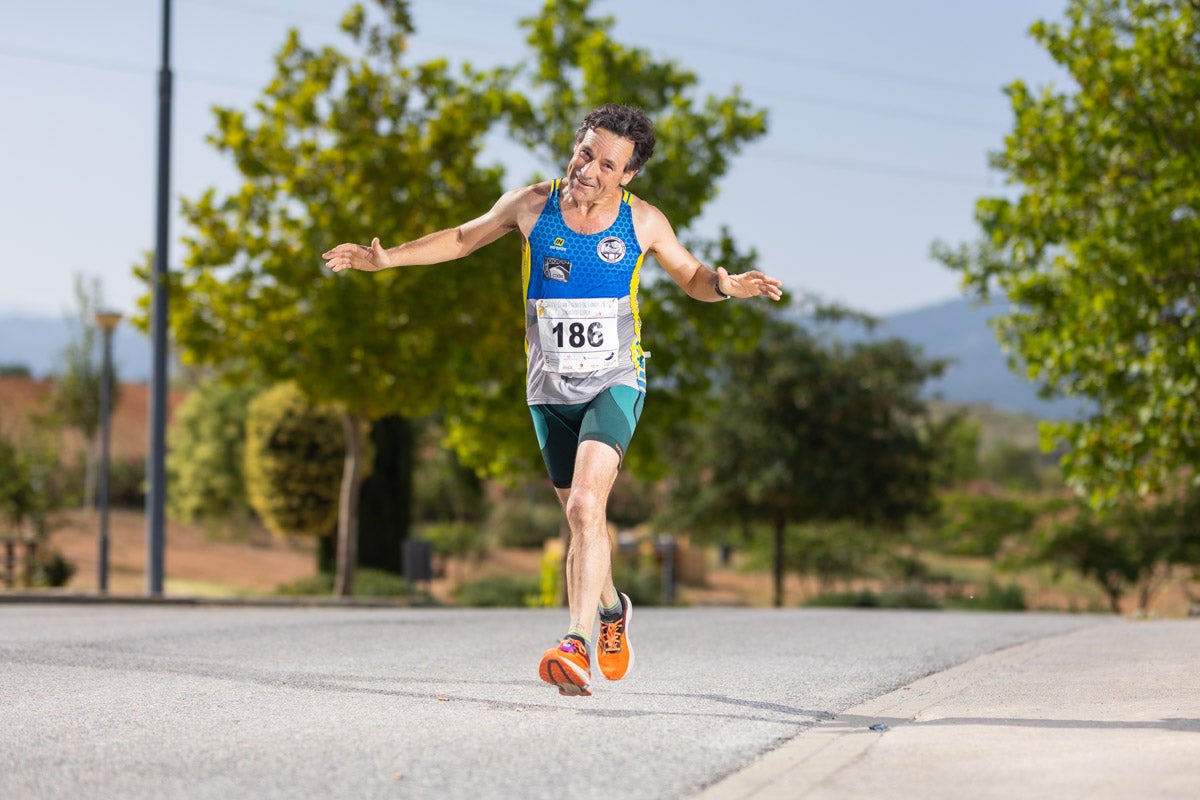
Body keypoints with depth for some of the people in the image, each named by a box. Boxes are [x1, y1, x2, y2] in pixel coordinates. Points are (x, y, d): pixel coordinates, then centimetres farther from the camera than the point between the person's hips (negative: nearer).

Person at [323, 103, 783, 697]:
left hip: (614, 384, -3)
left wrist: (726, 285, -12)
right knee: (582, 520, 12)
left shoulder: (643, 222, -5)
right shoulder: (530, 205, -4)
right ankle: (611, 609, 41)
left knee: (586, 503, -25)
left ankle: (578, 643, -32)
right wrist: (388, 258, 6)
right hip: (550, 390, 3)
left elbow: (691, 276, 11)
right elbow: (466, 238, 13)